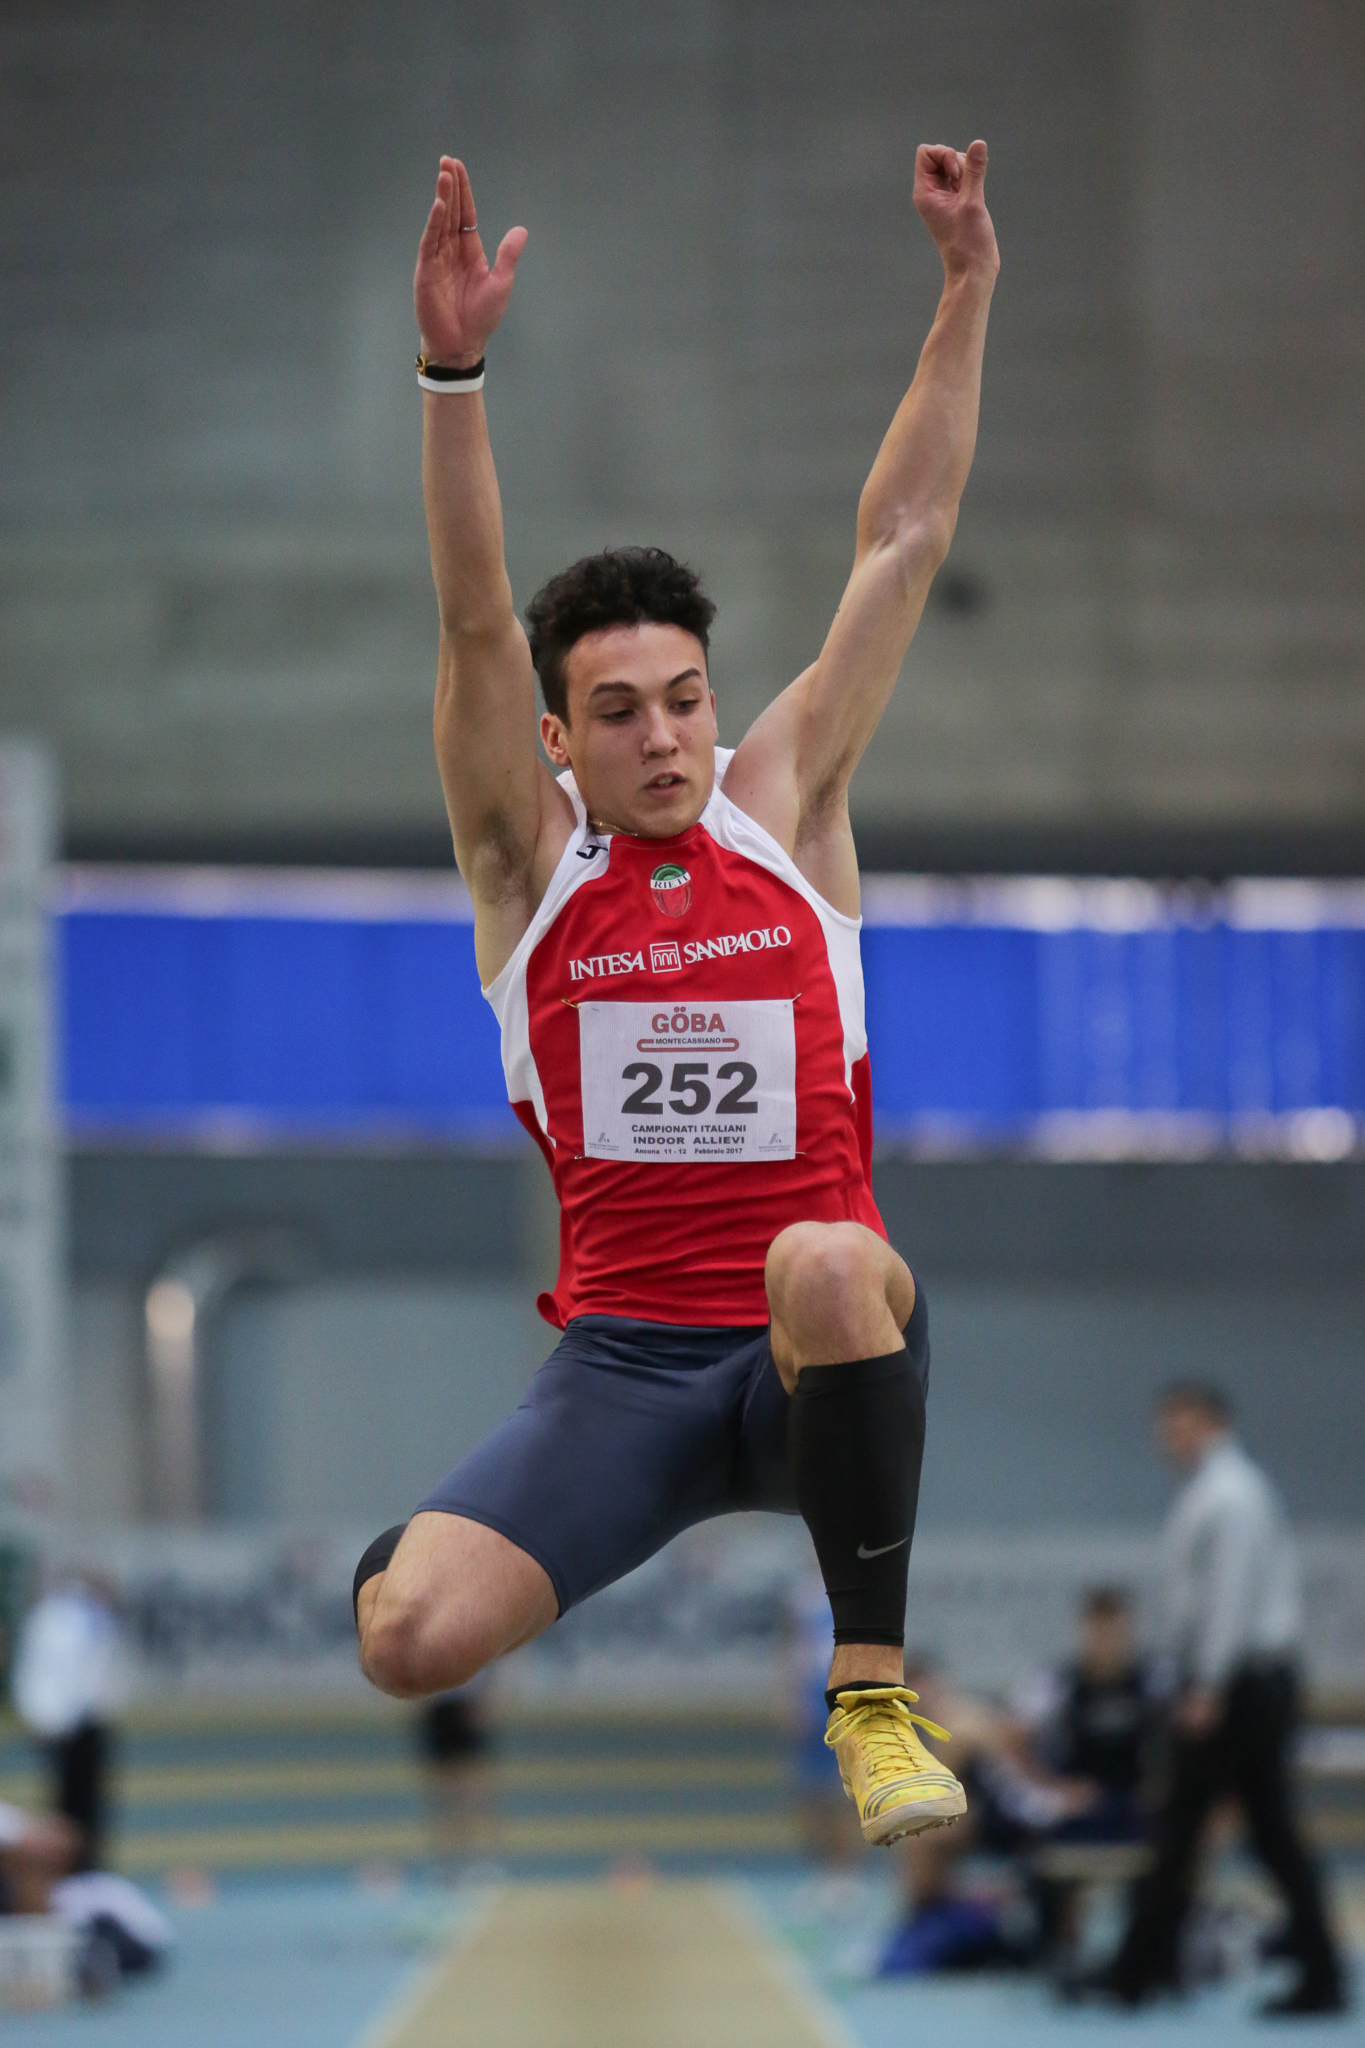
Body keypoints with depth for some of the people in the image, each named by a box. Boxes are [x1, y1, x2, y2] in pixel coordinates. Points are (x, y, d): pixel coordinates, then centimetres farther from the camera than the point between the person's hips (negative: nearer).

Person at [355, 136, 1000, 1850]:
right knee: (406, 1641, -24)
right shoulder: (529, 854, 4)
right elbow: (477, 620, -10)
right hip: (621, 1365, 0)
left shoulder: (786, 809, 7)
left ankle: (872, 1687, -22)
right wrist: (452, 372, -24)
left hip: (819, 1344, 0)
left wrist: (966, 296, 1)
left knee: (827, 1261, -39)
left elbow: (901, 545, 5)